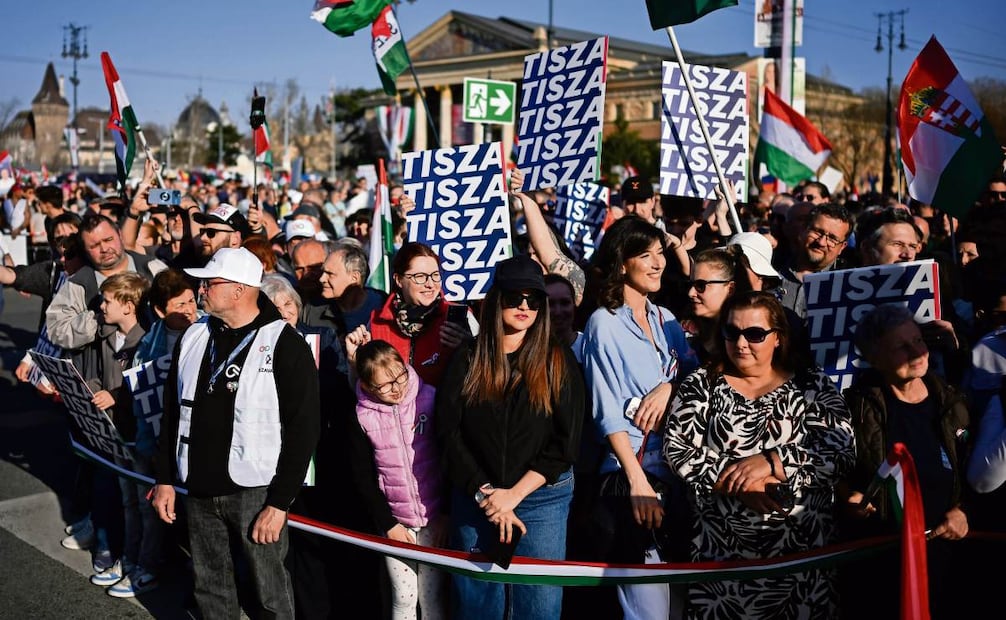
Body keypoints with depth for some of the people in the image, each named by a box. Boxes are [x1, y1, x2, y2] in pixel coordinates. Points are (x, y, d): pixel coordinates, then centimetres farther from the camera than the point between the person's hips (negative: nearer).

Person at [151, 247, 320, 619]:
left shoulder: (284, 346, -12)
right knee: (210, 590, 17)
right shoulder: (193, 338, 7)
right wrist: (165, 480, 11)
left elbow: (303, 430, -13)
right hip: (198, 491, 6)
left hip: (254, 492, -5)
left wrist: (279, 503, -15)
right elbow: (173, 413, 15)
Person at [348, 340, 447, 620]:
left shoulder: (431, 399, -9)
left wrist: (447, 513, -3)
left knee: (433, 597, 4)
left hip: (435, 517, -1)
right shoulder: (362, 417, -6)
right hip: (394, 520, 1)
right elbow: (363, 478, 1)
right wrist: (387, 525, -3)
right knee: (403, 597, 8)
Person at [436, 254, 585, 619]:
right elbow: (449, 434, -2)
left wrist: (514, 494, -11)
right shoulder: (467, 362, 2)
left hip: (542, 499, -1)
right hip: (474, 499, 1)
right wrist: (486, 494, -10)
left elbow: (566, 441, -5)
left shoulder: (559, 361, 0)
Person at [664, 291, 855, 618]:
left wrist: (770, 462, -18)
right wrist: (737, 480, -15)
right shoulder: (702, 384, 4)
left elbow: (842, 452, -8)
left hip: (801, 548, 0)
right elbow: (677, 450, -4)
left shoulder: (812, 386, 2)